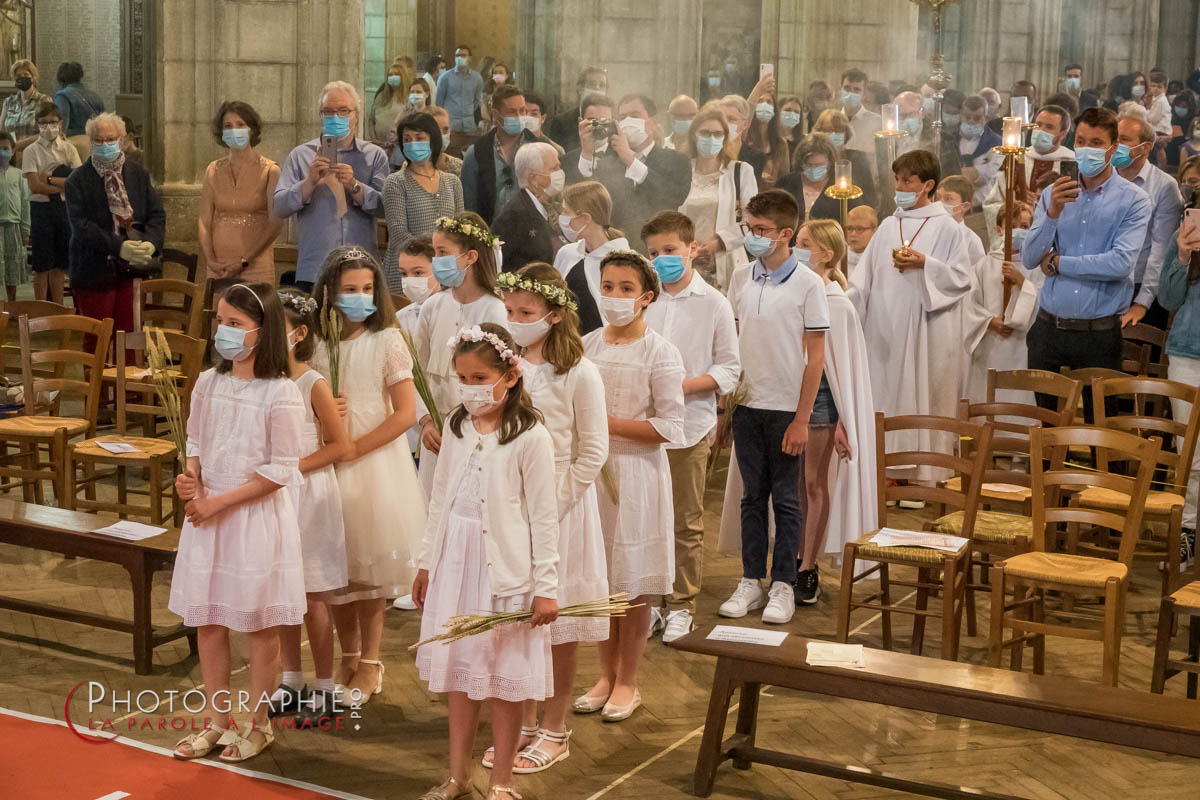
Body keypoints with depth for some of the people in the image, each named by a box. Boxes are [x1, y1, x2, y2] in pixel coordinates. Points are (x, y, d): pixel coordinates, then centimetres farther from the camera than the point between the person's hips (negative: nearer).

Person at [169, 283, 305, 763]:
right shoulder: (208, 383, 3)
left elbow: (280, 470, -14)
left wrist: (220, 502, -15)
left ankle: (258, 724, 21)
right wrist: (190, 479, -6)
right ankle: (217, 720, 26)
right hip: (207, 514, 6)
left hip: (256, 516, -5)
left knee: (260, 624, 6)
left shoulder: (280, 394, -14)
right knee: (207, 621, 11)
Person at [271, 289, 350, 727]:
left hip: (308, 496, -5)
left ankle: (325, 690, 13)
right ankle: (291, 682, 26)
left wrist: (293, 468, -16)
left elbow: (339, 444, -10)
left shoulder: (314, 385, -12)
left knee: (313, 598, 2)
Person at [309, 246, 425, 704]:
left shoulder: (386, 341, -5)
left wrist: (357, 447, -14)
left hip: (376, 459, -3)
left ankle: (370, 664, 16)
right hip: (327, 465, 3)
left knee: (369, 562, 2)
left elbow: (406, 412, -8)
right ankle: (348, 657, 24)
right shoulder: (317, 343, 4)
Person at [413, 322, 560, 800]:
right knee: (460, 670, 14)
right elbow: (440, 499, 13)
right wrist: (426, 562, 15)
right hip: (456, 561, 6)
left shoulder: (530, 436, -12)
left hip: (506, 568, -5)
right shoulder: (457, 426, 5)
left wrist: (545, 587, -12)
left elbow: (544, 518, -11)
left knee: (506, 677, 4)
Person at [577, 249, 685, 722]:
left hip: (636, 474, -4)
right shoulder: (587, 346, 7)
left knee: (633, 583, 3)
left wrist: (607, 422, -17)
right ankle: (607, 675, 24)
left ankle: (627, 682, 16)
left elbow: (669, 427, -12)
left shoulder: (659, 352, -7)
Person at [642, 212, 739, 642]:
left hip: (689, 425, -2)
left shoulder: (713, 303, -1)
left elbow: (729, 367, 0)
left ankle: (681, 607, 17)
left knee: (686, 522, 6)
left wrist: (687, 384, -14)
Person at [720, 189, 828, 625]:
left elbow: (815, 357, -9)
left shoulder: (808, 285, -9)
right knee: (752, 496, 11)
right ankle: (751, 581, 19)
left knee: (786, 500, 5)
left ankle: (783, 586, 14)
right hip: (747, 406, 4)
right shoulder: (741, 279, 5)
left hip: (787, 408, -4)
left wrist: (801, 419, -12)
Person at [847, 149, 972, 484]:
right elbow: (864, 279, 12)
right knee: (885, 397, 4)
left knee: (921, 397, -2)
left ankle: (923, 475, 5)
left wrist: (925, 264, -16)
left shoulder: (946, 227, -1)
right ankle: (889, 471, 12)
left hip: (926, 331, -5)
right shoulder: (888, 226, 13)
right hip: (885, 328, 5)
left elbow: (962, 278, -6)